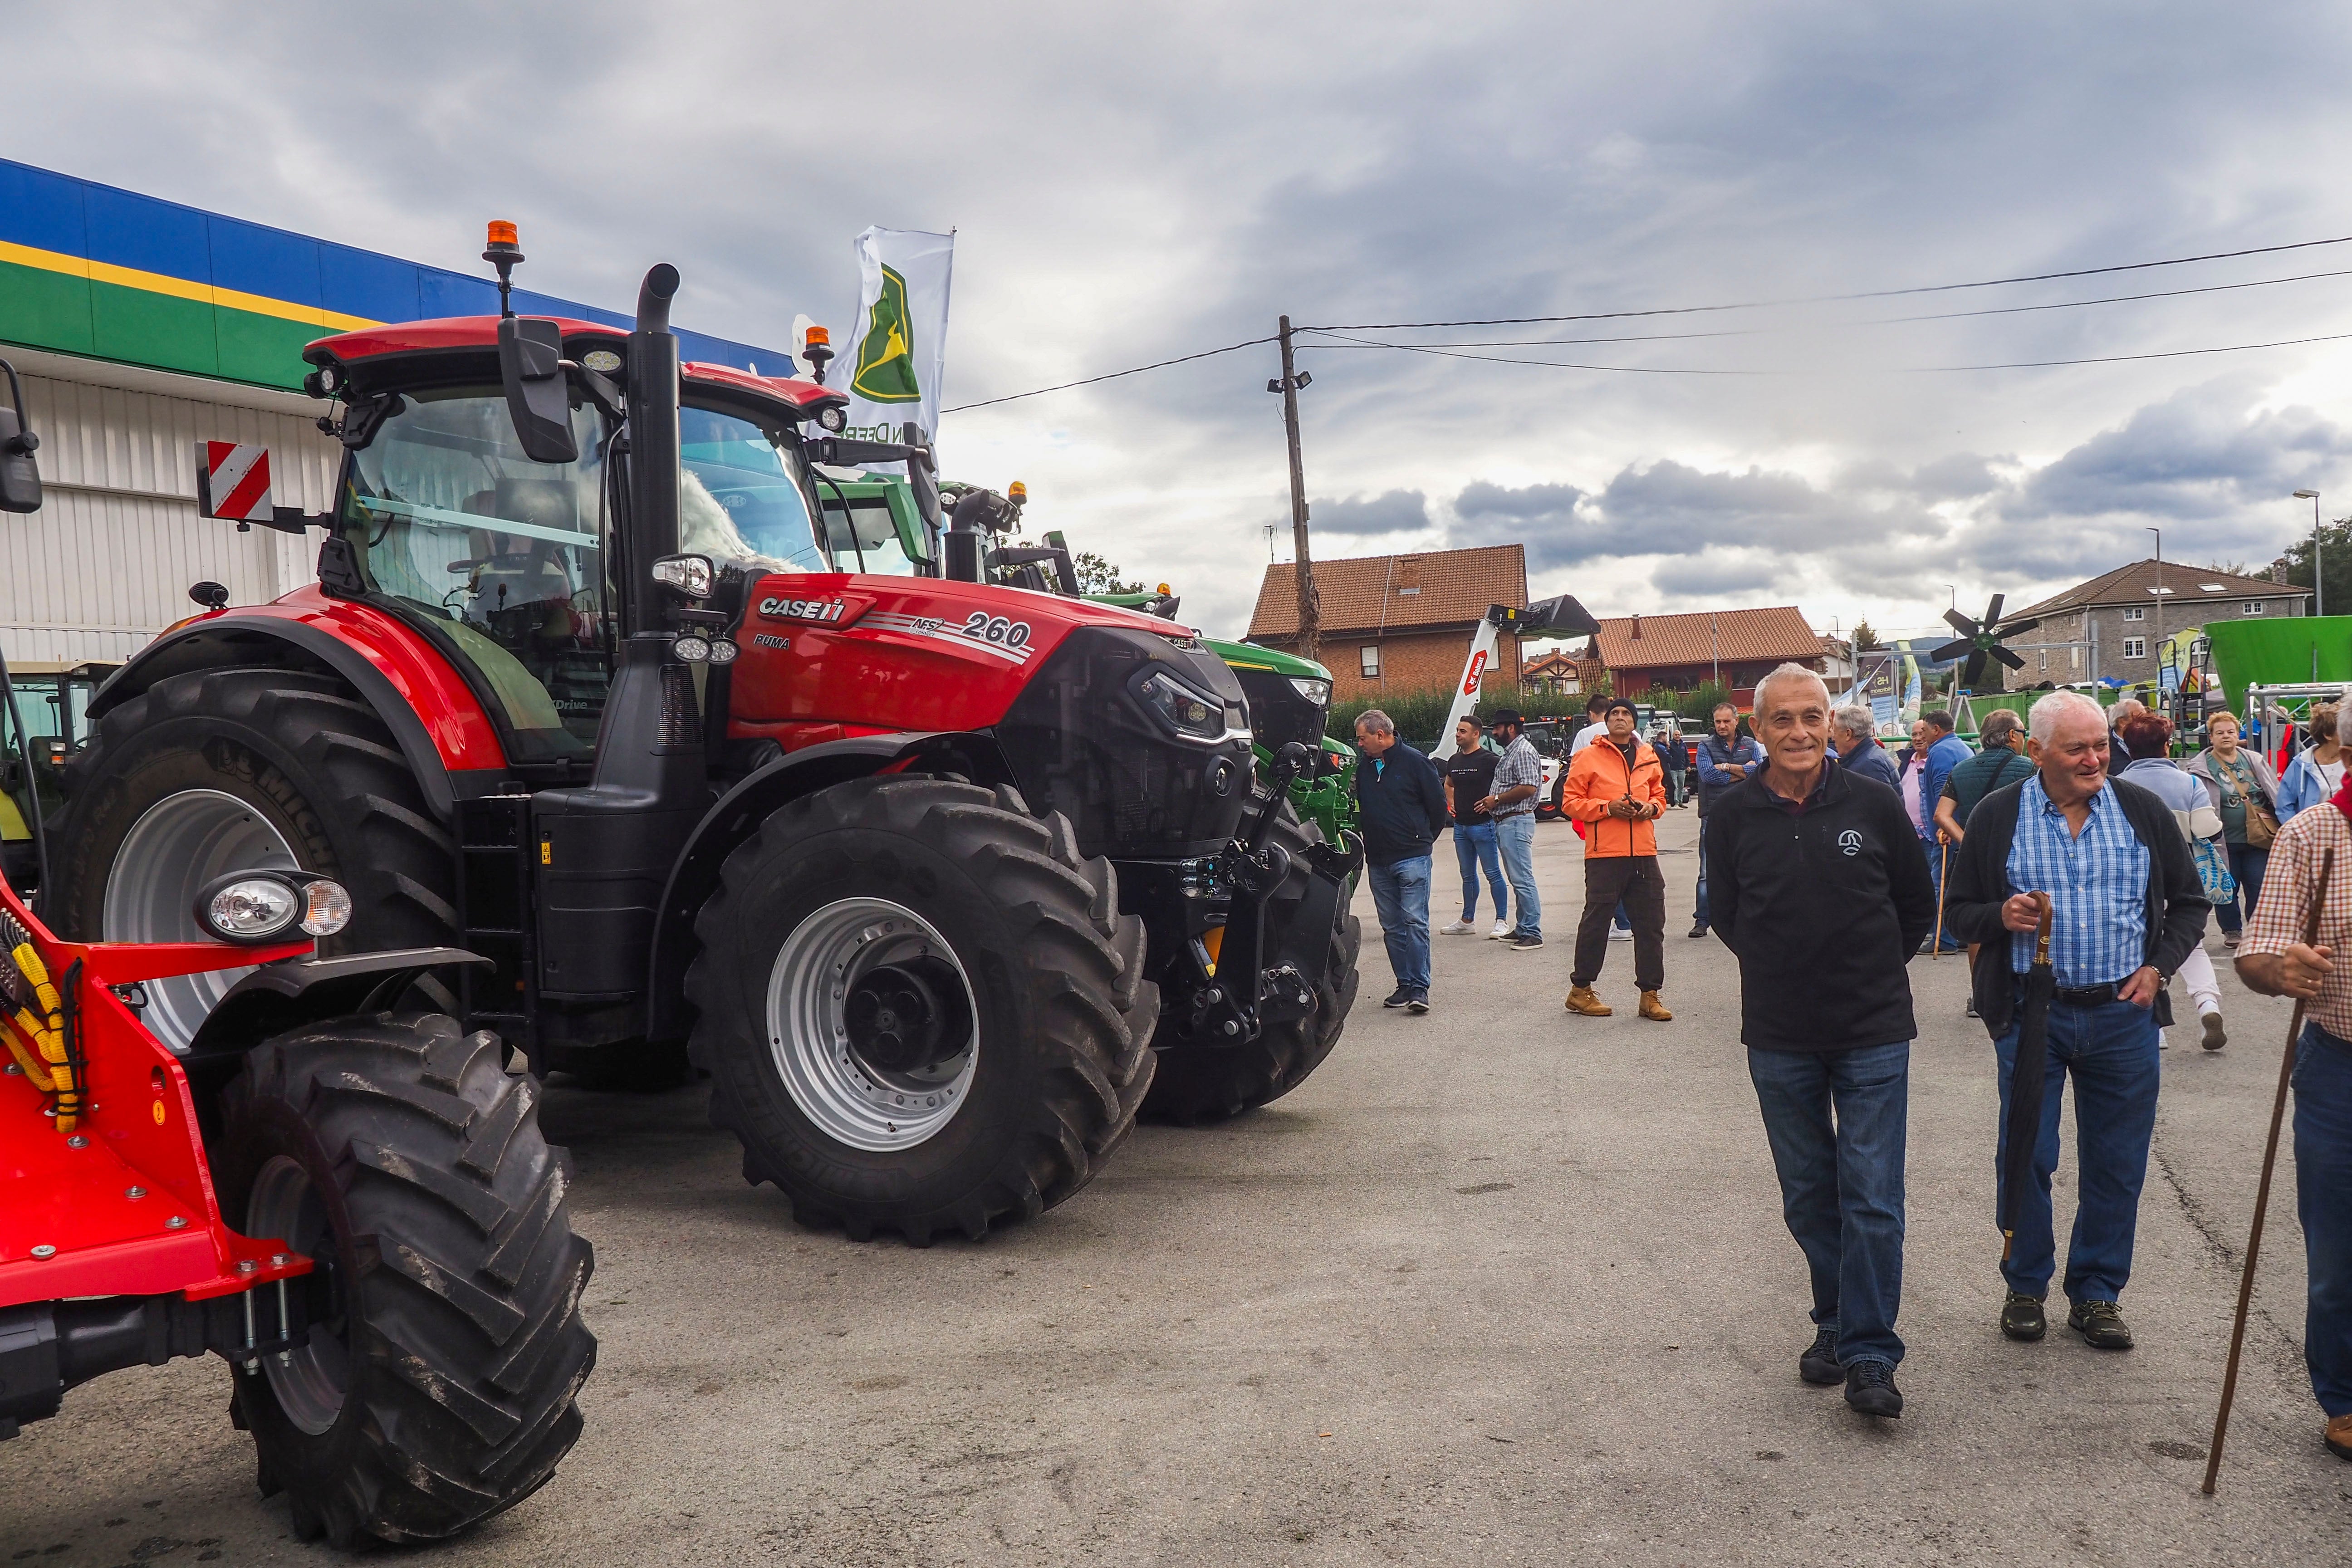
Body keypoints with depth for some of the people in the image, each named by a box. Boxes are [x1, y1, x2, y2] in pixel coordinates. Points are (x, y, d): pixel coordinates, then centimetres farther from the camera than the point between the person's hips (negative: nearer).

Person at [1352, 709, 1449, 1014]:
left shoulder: (1414, 762, -7)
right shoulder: (1364, 766, 10)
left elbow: (1438, 803, 0)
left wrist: (1424, 838, 8)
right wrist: (1367, 842, 15)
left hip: (1412, 858, -6)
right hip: (1377, 861, 6)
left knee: (1415, 921, -9)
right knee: (1392, 926, 8)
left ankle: (1420, 988, -8)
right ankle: (1405, 985, 15)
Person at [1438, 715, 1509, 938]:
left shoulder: (1488, 760, -11)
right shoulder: (1454, 761, 12)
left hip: (1483, 825, -7)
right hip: (1460, 825, 7)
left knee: (1493, 873, -3)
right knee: (1468, 876, 14)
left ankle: (1502, 921, 2)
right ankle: (1468, 921, 21)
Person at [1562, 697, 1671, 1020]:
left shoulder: (1648, 757, 14)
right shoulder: (1589, 757, 0)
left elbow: (1659, 795, 25)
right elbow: (1572, 802, -2)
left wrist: (1651, 808, 2)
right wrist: (1608, 807, -14)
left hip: (1644, 853, 5)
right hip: (1604, 853, -4)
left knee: (1651, 924, 5)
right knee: (1596, 923, 2)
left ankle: (1650, 994, 13)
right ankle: (1580, 990, 15)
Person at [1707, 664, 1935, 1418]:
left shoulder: (1873, 803, -5)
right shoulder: (1733, 817, -2)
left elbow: (1918, 903, 9)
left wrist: (1873, 971, 8)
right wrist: (1784, 971, 7)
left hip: (1874, 1034, -2)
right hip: (1778, 1041, 2)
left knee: (1873, 1198, -3)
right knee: (1809, 1199, 13)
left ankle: (1870, 1355, 5)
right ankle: (1836, 1327, 29)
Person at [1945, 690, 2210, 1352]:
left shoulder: (2143, 812, 5)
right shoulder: (1997, 817, 0)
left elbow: (2189, 901, 14)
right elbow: (1958, 909, 6)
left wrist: (2159, 964, 0)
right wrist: (2001, 916, -15)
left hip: (2123, 1013, 2)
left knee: (2116, 1163, 7)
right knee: (2025, 1157, 3)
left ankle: (2097, 1293, 23)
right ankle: (2026, 1286, 22)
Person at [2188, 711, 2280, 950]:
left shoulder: (2255, 761, 7)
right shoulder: (2201, 767, -3)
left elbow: (2275, 795, 12)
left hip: (2258, 838, 2)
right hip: (2225, 840, -2)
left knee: (2258, 886, 5)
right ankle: (2231, 930, 19)